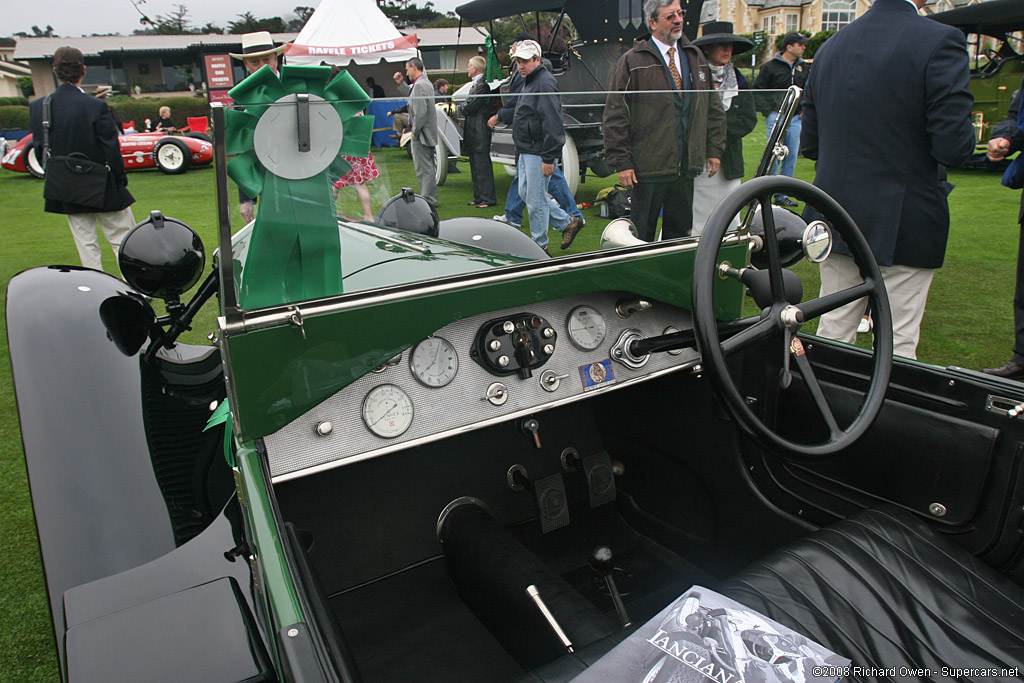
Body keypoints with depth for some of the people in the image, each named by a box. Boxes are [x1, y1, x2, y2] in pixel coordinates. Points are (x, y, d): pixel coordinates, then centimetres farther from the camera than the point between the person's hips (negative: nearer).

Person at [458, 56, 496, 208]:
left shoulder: (482, 85, -15)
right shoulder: (476, 84, 17)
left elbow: (469, 108, -17)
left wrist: (461, 107, 1)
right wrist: (464, 107, 0)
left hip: (480, 133, -10)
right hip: (474, 133, 10)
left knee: (483, 167, -6)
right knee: (476, 167, 14)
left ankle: (488, 198, 0)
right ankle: (479, 197, 20)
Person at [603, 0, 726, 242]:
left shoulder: (695, 58, 14)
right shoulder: (632, 61, -3)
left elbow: (713, 107, 18)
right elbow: (615, 115, -6)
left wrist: (714, 149, 10)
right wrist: (621, 162, -11)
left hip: (686, 167, 5)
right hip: (648, 166, -5)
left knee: (680, 232, 12)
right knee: (641, 238, 3)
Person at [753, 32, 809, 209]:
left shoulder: (804, 67, 15)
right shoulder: (771, 66, -2)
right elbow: (758, 91, -2)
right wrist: (768, 110, -10)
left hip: (795, 118, 5)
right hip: (776, 116, -5)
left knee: (791, 157, 4)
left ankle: (782, 195, 11)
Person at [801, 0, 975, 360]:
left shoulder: (829, 47, 5)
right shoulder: (940, 41, -12)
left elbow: (809, 145, 9)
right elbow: (955, 147, -17)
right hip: (906, 223, -5)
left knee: (832, 335, 14)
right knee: (898, 346, 5)